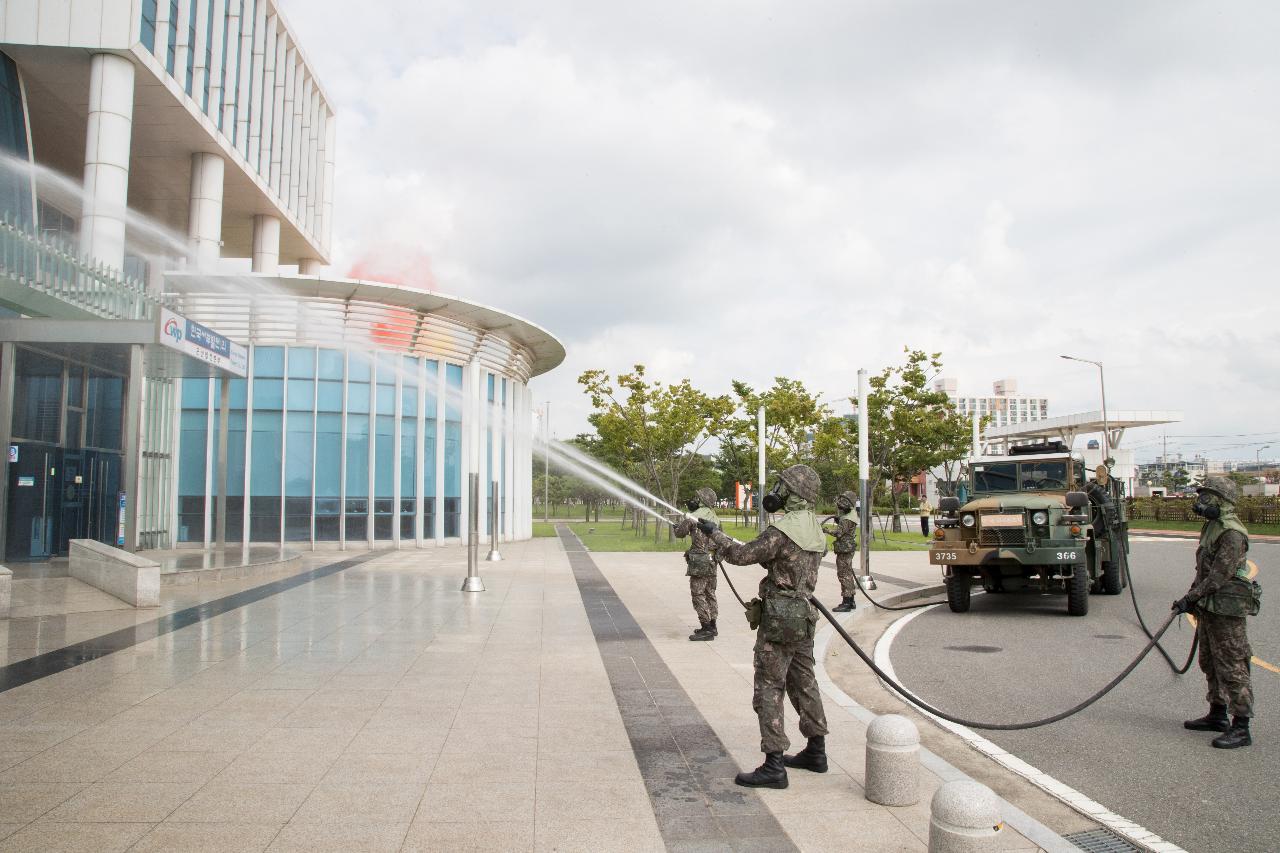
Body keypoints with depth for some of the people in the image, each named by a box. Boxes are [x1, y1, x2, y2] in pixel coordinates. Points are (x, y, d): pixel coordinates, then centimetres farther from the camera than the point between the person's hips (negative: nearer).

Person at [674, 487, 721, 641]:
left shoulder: (694, 516, -12)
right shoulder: (714, 517, 10)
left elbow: (680, 532, -2)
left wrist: (682, 520, 15)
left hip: (699, 561, -8)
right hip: (712, 559, 8)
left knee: (698, 594, -3)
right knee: (710, 593, 15)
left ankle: (707, 629, -5)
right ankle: (712, 626, 22)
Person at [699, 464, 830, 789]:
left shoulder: (781, 530, -19)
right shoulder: (815, 529, 10)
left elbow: (741, 555, -15)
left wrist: (714, 534, -1)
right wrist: (762, 556, 18)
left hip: (780, 618, -9)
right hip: (804, 616, 9)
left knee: (769, 688, -5)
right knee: (803, 682, 19)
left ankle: (773, 767, -4)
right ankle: (816, 752, 29)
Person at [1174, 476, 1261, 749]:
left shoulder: (1232, 533, -19)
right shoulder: (1211, 527, 13)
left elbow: (1219, 575, -23)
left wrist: (1190, 598, -19)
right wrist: (1194, 598, 16)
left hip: (1227, 610, -10)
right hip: (1209, 607, 10)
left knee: (1232, 668, -5)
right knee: (1210, 664, 18)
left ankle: (1241, 728, 1)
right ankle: (1217, 716, 29)